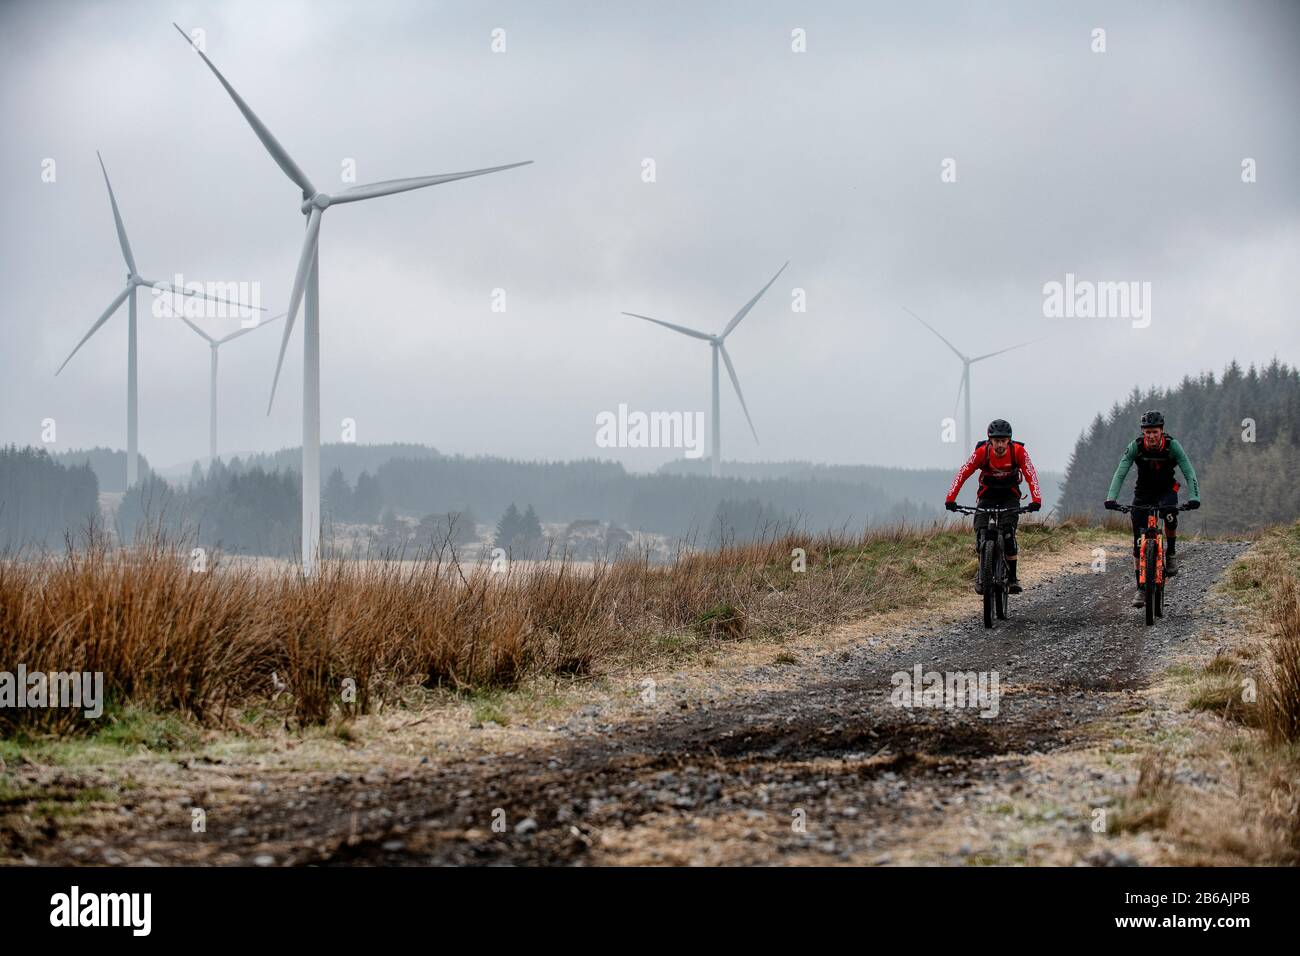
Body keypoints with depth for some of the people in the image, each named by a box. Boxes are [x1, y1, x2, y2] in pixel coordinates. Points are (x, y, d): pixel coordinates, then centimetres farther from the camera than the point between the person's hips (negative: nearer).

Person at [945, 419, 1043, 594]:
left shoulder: (1018, 451, -23)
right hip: (988, 495, 1)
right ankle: (982, 575, 5)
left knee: (1008, 533, -22)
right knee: (981, 533, -15)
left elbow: (1031, 475, -27)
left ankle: (1012, 577, -13)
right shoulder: (982, 452, -23)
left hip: (1010, 496, -1)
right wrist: (950, 499, -36)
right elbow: (962, 474, -25)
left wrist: (1036, 500, -43)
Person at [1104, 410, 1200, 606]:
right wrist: (1111, 498, -41)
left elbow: (1189, 473, -27)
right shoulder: (1136, 446, -21)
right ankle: (1141, 589, 4)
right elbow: (1120, 473, -27)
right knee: (1139, 542, -6)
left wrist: (1194, 498, -43)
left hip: (1166, 491, -1)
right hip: (1143, 493, 1)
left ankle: (1170, 555, -11)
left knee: (1170, 515, -36)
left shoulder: (1172, 446, -23)